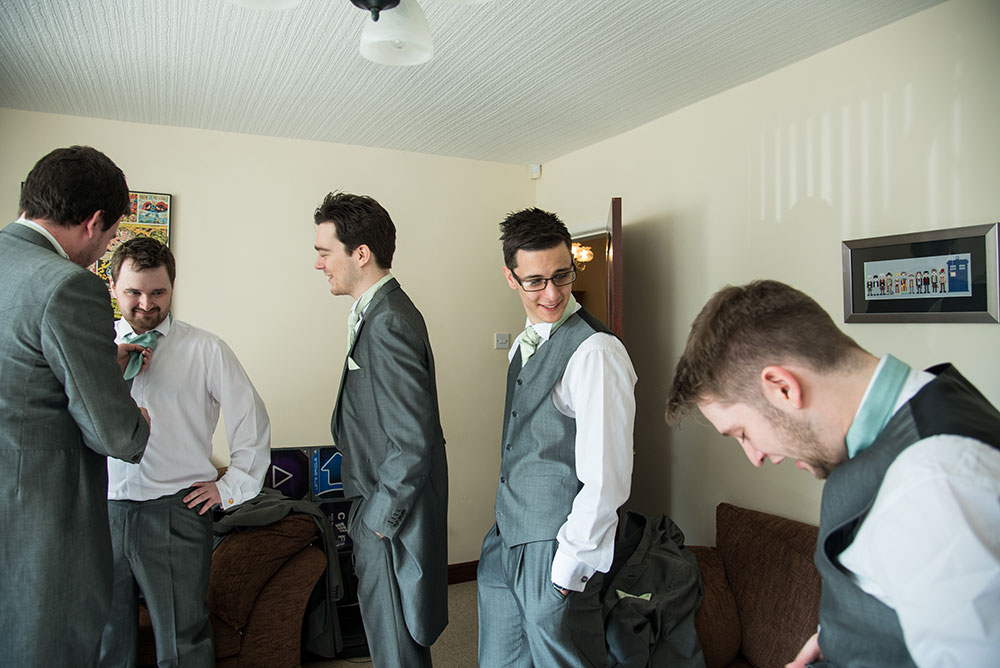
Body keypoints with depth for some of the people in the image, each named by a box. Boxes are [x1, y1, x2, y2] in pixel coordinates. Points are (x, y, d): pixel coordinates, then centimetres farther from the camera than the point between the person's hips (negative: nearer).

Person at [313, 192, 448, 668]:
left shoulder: (389, 324, -24)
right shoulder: (377, 312, 9)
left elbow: (413, 439, -26)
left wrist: (379, 517, -15)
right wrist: (369, 510, 14)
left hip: (393, 520, -10)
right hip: (380, 507, 10)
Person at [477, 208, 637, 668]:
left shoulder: (596, 352, -19)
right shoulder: (522, 346, 9)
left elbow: (606, 482, -21)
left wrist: (567, 569, -16)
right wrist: (507, 530, 13)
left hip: (557, 547, -8)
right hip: (505, 542, 8)